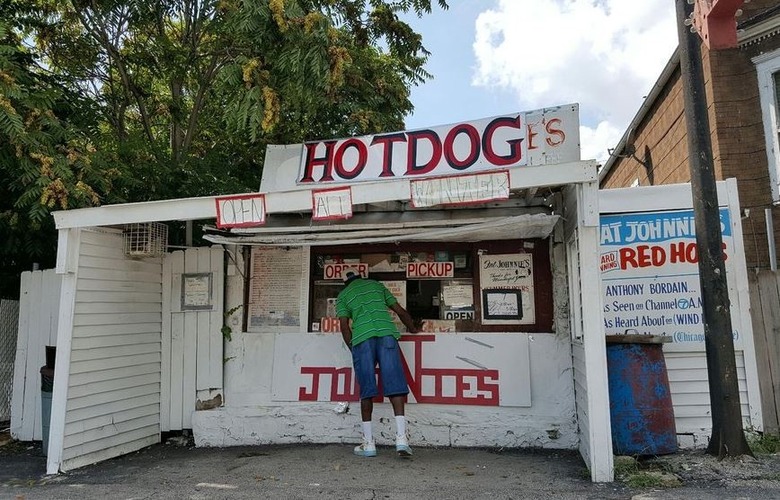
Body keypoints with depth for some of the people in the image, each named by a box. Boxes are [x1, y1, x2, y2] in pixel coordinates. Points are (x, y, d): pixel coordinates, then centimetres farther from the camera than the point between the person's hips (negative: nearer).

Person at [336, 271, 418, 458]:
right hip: (386, 334, 1)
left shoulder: (343, 296, 23)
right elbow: (401, 311, 26)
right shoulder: (376, 285, 28)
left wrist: (353, 349, 19)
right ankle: (401, 439, -12)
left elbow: (344, 326, 9)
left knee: (366, 392, 4)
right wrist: (413, 329, 41)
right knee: (395, 387, -3)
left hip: (361, 338, -1)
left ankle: (368, 443, 6)